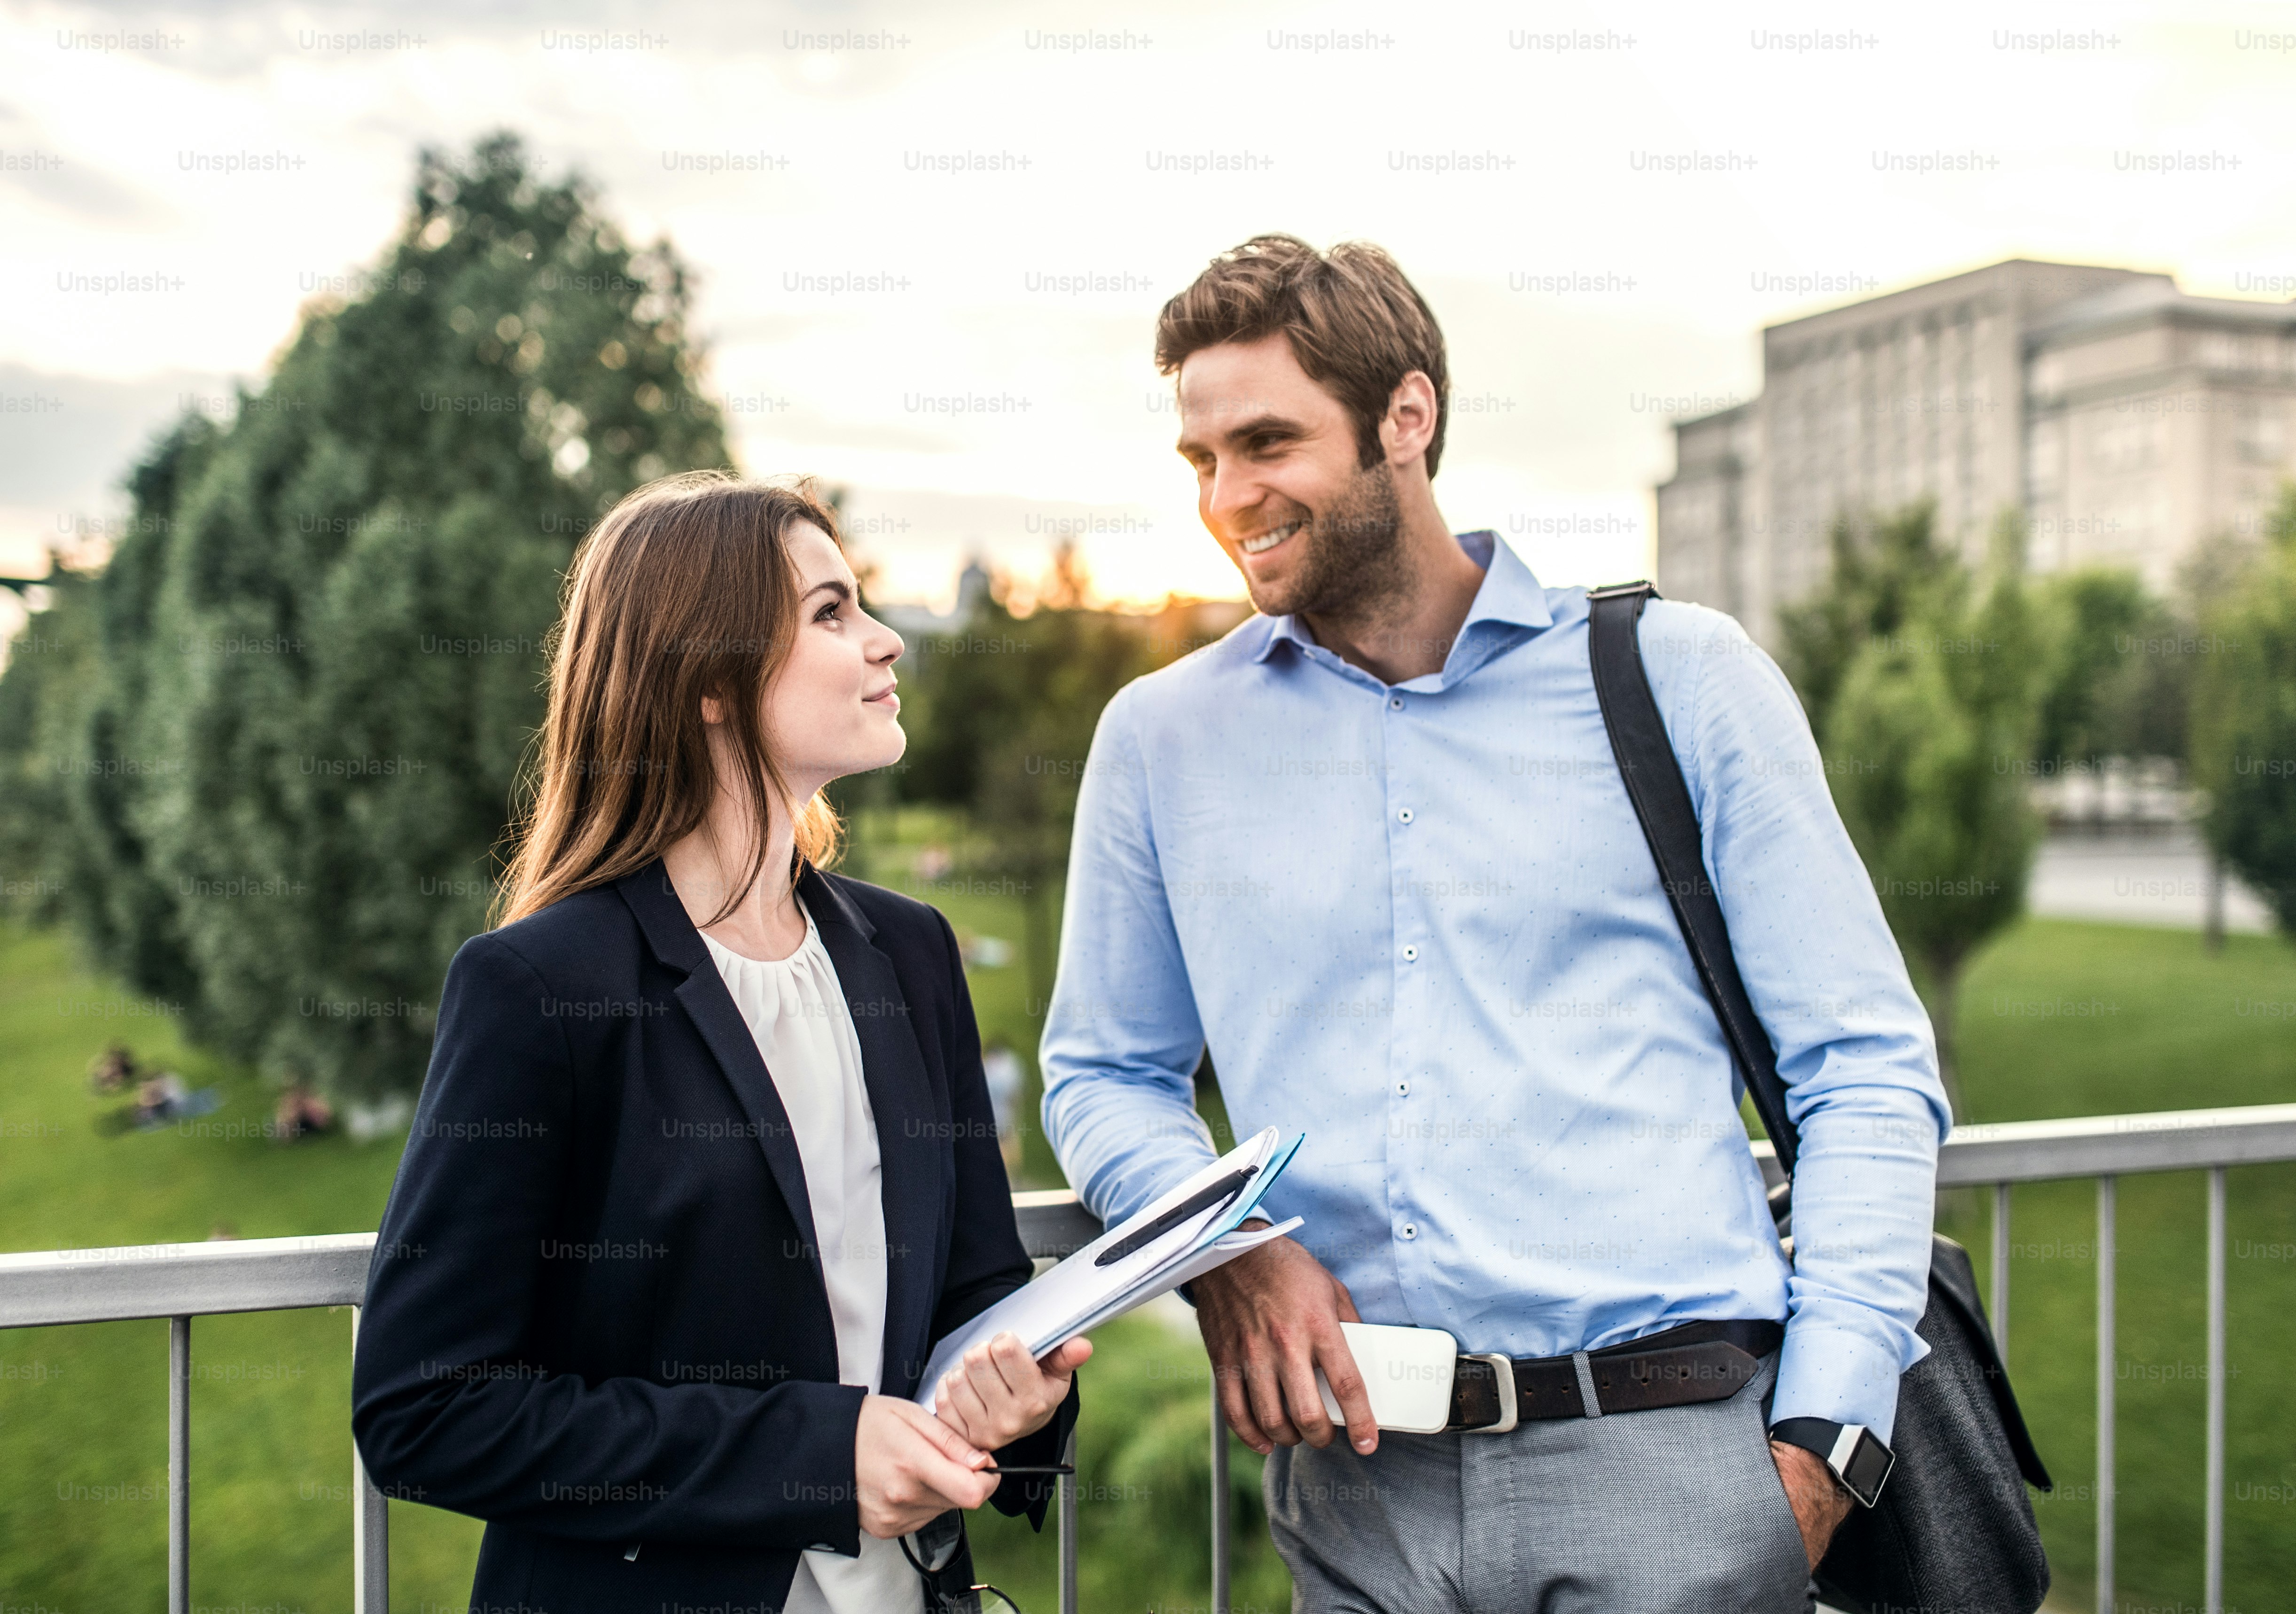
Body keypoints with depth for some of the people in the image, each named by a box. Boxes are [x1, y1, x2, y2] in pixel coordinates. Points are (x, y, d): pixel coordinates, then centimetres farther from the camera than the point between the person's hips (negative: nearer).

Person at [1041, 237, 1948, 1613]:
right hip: (1356, 1478, 2)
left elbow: (1868, 1069, 1)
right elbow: (1104, 1073, 16)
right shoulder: (1161, 739, 8)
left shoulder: (1679, 677, 1)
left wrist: (1823, 1430, -8)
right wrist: (1220, 1248, -5)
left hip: (1669, 1457, -2)